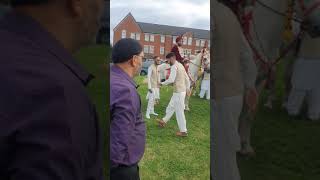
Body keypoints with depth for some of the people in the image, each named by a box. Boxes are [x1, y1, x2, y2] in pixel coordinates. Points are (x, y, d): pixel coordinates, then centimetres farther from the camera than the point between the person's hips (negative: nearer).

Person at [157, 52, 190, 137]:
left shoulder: (174, 66, -15)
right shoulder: (180, 65, 13)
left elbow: (171, 80, -23)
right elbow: (187, 78, 16)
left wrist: (162, 83, -8)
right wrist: (187, 88, 21)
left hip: (178, 92, -10)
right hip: (181, 91, 10)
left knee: (179, 111, -1)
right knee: (171, 107, 23)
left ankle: (183, 131, 7)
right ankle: (164, 121, 40)